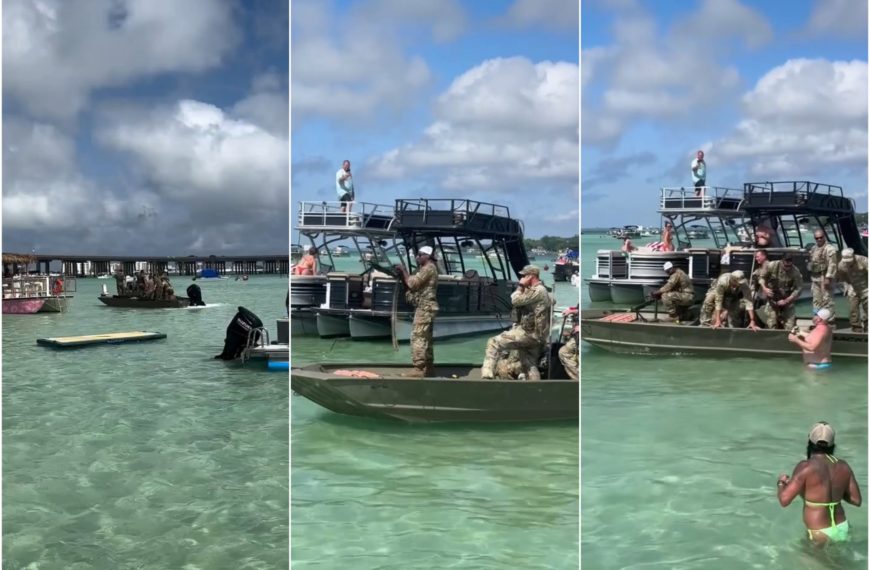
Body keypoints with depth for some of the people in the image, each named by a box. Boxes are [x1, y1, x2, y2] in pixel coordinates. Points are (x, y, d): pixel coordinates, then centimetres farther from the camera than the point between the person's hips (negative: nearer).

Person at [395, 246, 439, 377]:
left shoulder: (429, 268, -12)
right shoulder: (426, 269, 20)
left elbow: (412, 283, -19)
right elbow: (412, 285, 16)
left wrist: (403, 270, -6)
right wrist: (402, 275, 4)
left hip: (425, 308, -11)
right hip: (426, 308, 11)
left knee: (418, 338, -12)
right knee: (425, 338, 13)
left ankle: (418, 369, -14)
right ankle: (428, 368, 18)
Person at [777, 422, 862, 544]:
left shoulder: (806, 467, -17)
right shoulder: (843, 466, 1)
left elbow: (784, 500, -20)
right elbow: (857, 500, 8)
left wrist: (781, 483, 1)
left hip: (821, 535, -7)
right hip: (842, 529, 7)